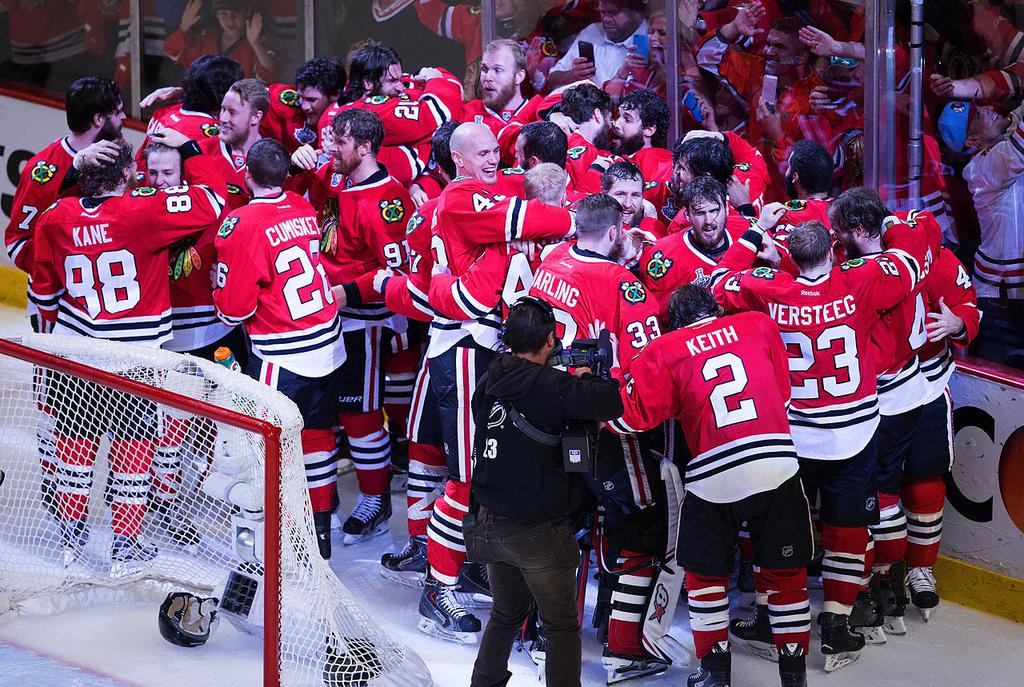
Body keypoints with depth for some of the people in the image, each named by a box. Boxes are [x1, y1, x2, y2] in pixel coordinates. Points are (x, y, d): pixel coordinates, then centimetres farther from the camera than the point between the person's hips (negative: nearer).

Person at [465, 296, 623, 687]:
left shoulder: (488, 383, 3)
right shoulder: (551, 386, -19)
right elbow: (614, 403, -26)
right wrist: (585, 379, -6)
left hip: (489, 526, 7)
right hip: (538, 535, -7)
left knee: (506, 615, 26)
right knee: (561, 628, 7)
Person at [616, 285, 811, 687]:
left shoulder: (666, 350, 3)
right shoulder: (760, 325, 10)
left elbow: (635, 415, 0)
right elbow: (783, 393, 17)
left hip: (712, 479, -1)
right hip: (778, 468, 1)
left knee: (705, 574, 17)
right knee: (786, 572, 13)